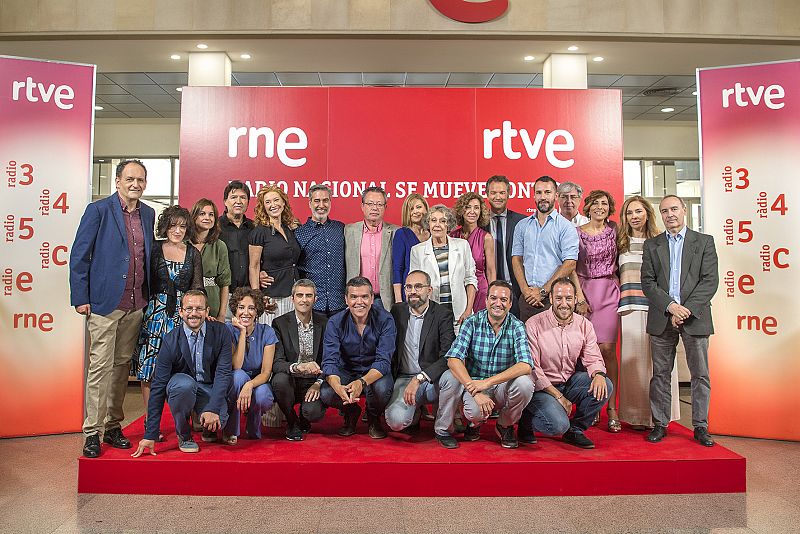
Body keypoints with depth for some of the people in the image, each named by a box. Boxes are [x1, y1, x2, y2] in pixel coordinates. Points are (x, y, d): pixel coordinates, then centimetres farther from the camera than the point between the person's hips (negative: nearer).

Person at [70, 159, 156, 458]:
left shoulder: (148, 214, 11)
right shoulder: (98, 210, -5)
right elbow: (79, 256, -5)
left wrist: (149, 295, 12)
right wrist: (80, 298, -8)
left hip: (136, 304, 5)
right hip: (105, 301, -5)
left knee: (122, 365, 12)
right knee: (100, 366, -2)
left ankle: (113, 427, 23)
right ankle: (92, 432, 9)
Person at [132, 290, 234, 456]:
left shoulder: (221, 332, -11)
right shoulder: (171, 340, -14)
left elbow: (223, 372, -13)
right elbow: (158, 386, -13)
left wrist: (213, 409, -27)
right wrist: (150, 435, -16)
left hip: (210, 389, 0)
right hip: (181, 386, 0)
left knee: (217, 421, -29)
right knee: (184, 384, -35)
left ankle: (207, 426, 12)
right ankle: (184, 435, -8)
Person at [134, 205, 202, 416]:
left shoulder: (193, 253, 9)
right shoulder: (154, 249, 4)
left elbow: (197, 287, 7)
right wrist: (145, 309, -5)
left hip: (183, 313, 1)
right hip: (155, 312, -1)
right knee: (149, 367, -2)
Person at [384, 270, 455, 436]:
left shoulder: (443, 314, -5)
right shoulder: (397, 311, 6)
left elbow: (447, 356, -17)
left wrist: (419, 379, -27)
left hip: (432, 378, -2)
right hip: (403, 378, 2)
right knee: (395, 421, -26)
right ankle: (415, 411, 13)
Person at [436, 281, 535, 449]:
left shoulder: (516, 327, -6)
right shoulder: (472, 323, -7)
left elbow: (526, 365, -22)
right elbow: (454, 359, -18)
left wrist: (488, 382, -31)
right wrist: (476, 392, -30)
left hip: (503, 386, 2)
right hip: (474, 383, -2)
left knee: (524, 383, -29)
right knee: (475, 411, -34)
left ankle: (505, 425, 1)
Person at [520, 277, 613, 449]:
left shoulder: (584, 325, 0)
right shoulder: (534, 325, -14)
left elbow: (593, 358, 3)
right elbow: (531, 369, -15)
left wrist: (599, 374, -23)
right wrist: (559, 396, -18)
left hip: (570, 382, 5)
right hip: (541, 388, -5)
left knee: (605, 386, -18)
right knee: (558, 425, -27)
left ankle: (575, 430, 3)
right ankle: (526, 420, 7)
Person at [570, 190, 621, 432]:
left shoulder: (614, 230, 9)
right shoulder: (577, 232, 3)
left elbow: (617, 260, 20)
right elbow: (572, 267, -1)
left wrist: (617, 284, 8)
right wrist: (579, 297, -8)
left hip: (609, 291, 1)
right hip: (583, 290, -1)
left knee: (607, 348, -6)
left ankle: (612, 408, 0)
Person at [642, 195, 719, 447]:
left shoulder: (704, 241, 7)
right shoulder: (652, 244, 11)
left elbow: (710, 281, -2)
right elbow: (647, 282, 3)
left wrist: (686, 309, -12)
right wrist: (670, 306, -11)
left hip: (695, 316, -1)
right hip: (661, 318, 1)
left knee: (700, 374, 4)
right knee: (660, 374, 5)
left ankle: (700, 426, 15)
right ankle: (660, 424, 13)